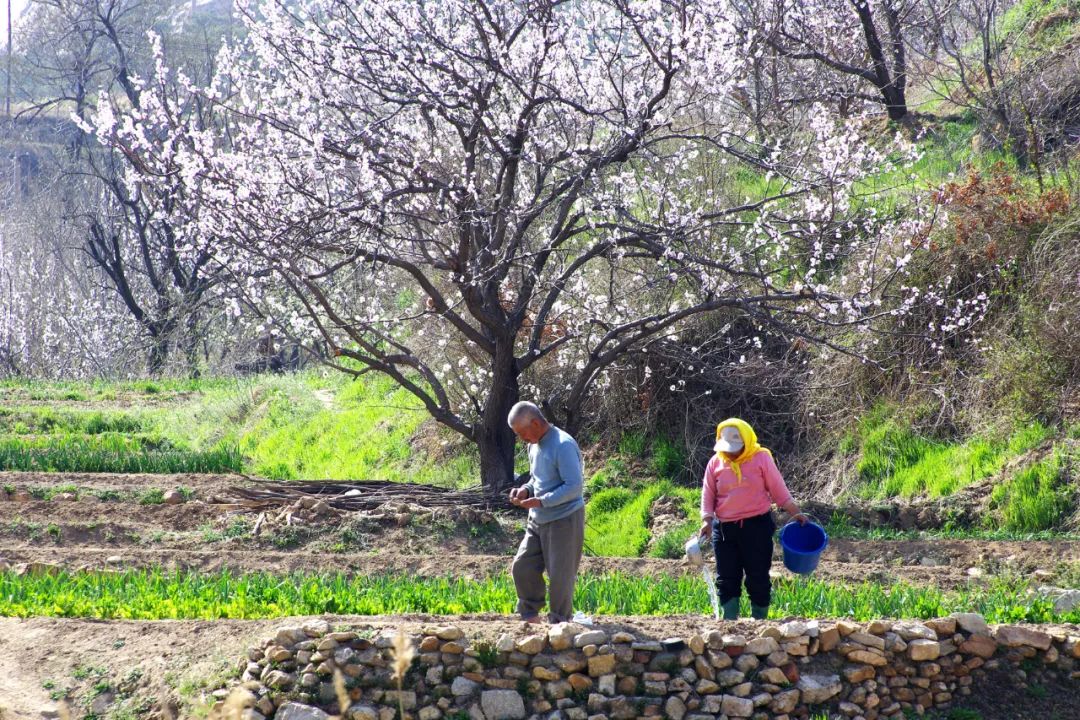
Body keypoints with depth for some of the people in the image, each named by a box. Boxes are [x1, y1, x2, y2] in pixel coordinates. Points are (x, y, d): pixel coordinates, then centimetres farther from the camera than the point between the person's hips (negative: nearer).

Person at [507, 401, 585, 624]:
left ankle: (559, 623, 12)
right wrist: (525, 490, 1)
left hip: (564, 520, -9)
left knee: (560, 576, -1)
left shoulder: (563, 446, -19)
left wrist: (541, 501, -25)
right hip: (538, 520, 9)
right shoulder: (535, 446, 9)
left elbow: (574, 486, -23)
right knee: (522, 567, 5)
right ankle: (530, 616, 20)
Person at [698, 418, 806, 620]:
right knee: (726, 578, 4)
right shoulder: (715, 463, 5)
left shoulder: (761, 458, -2)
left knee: (758, 577, 2)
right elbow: (708, 495, 7)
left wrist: (795, 513, -3)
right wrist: (707, 520, -7)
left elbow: (778, 489, 1)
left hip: (757, 526, -3)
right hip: (724, 528, 3)